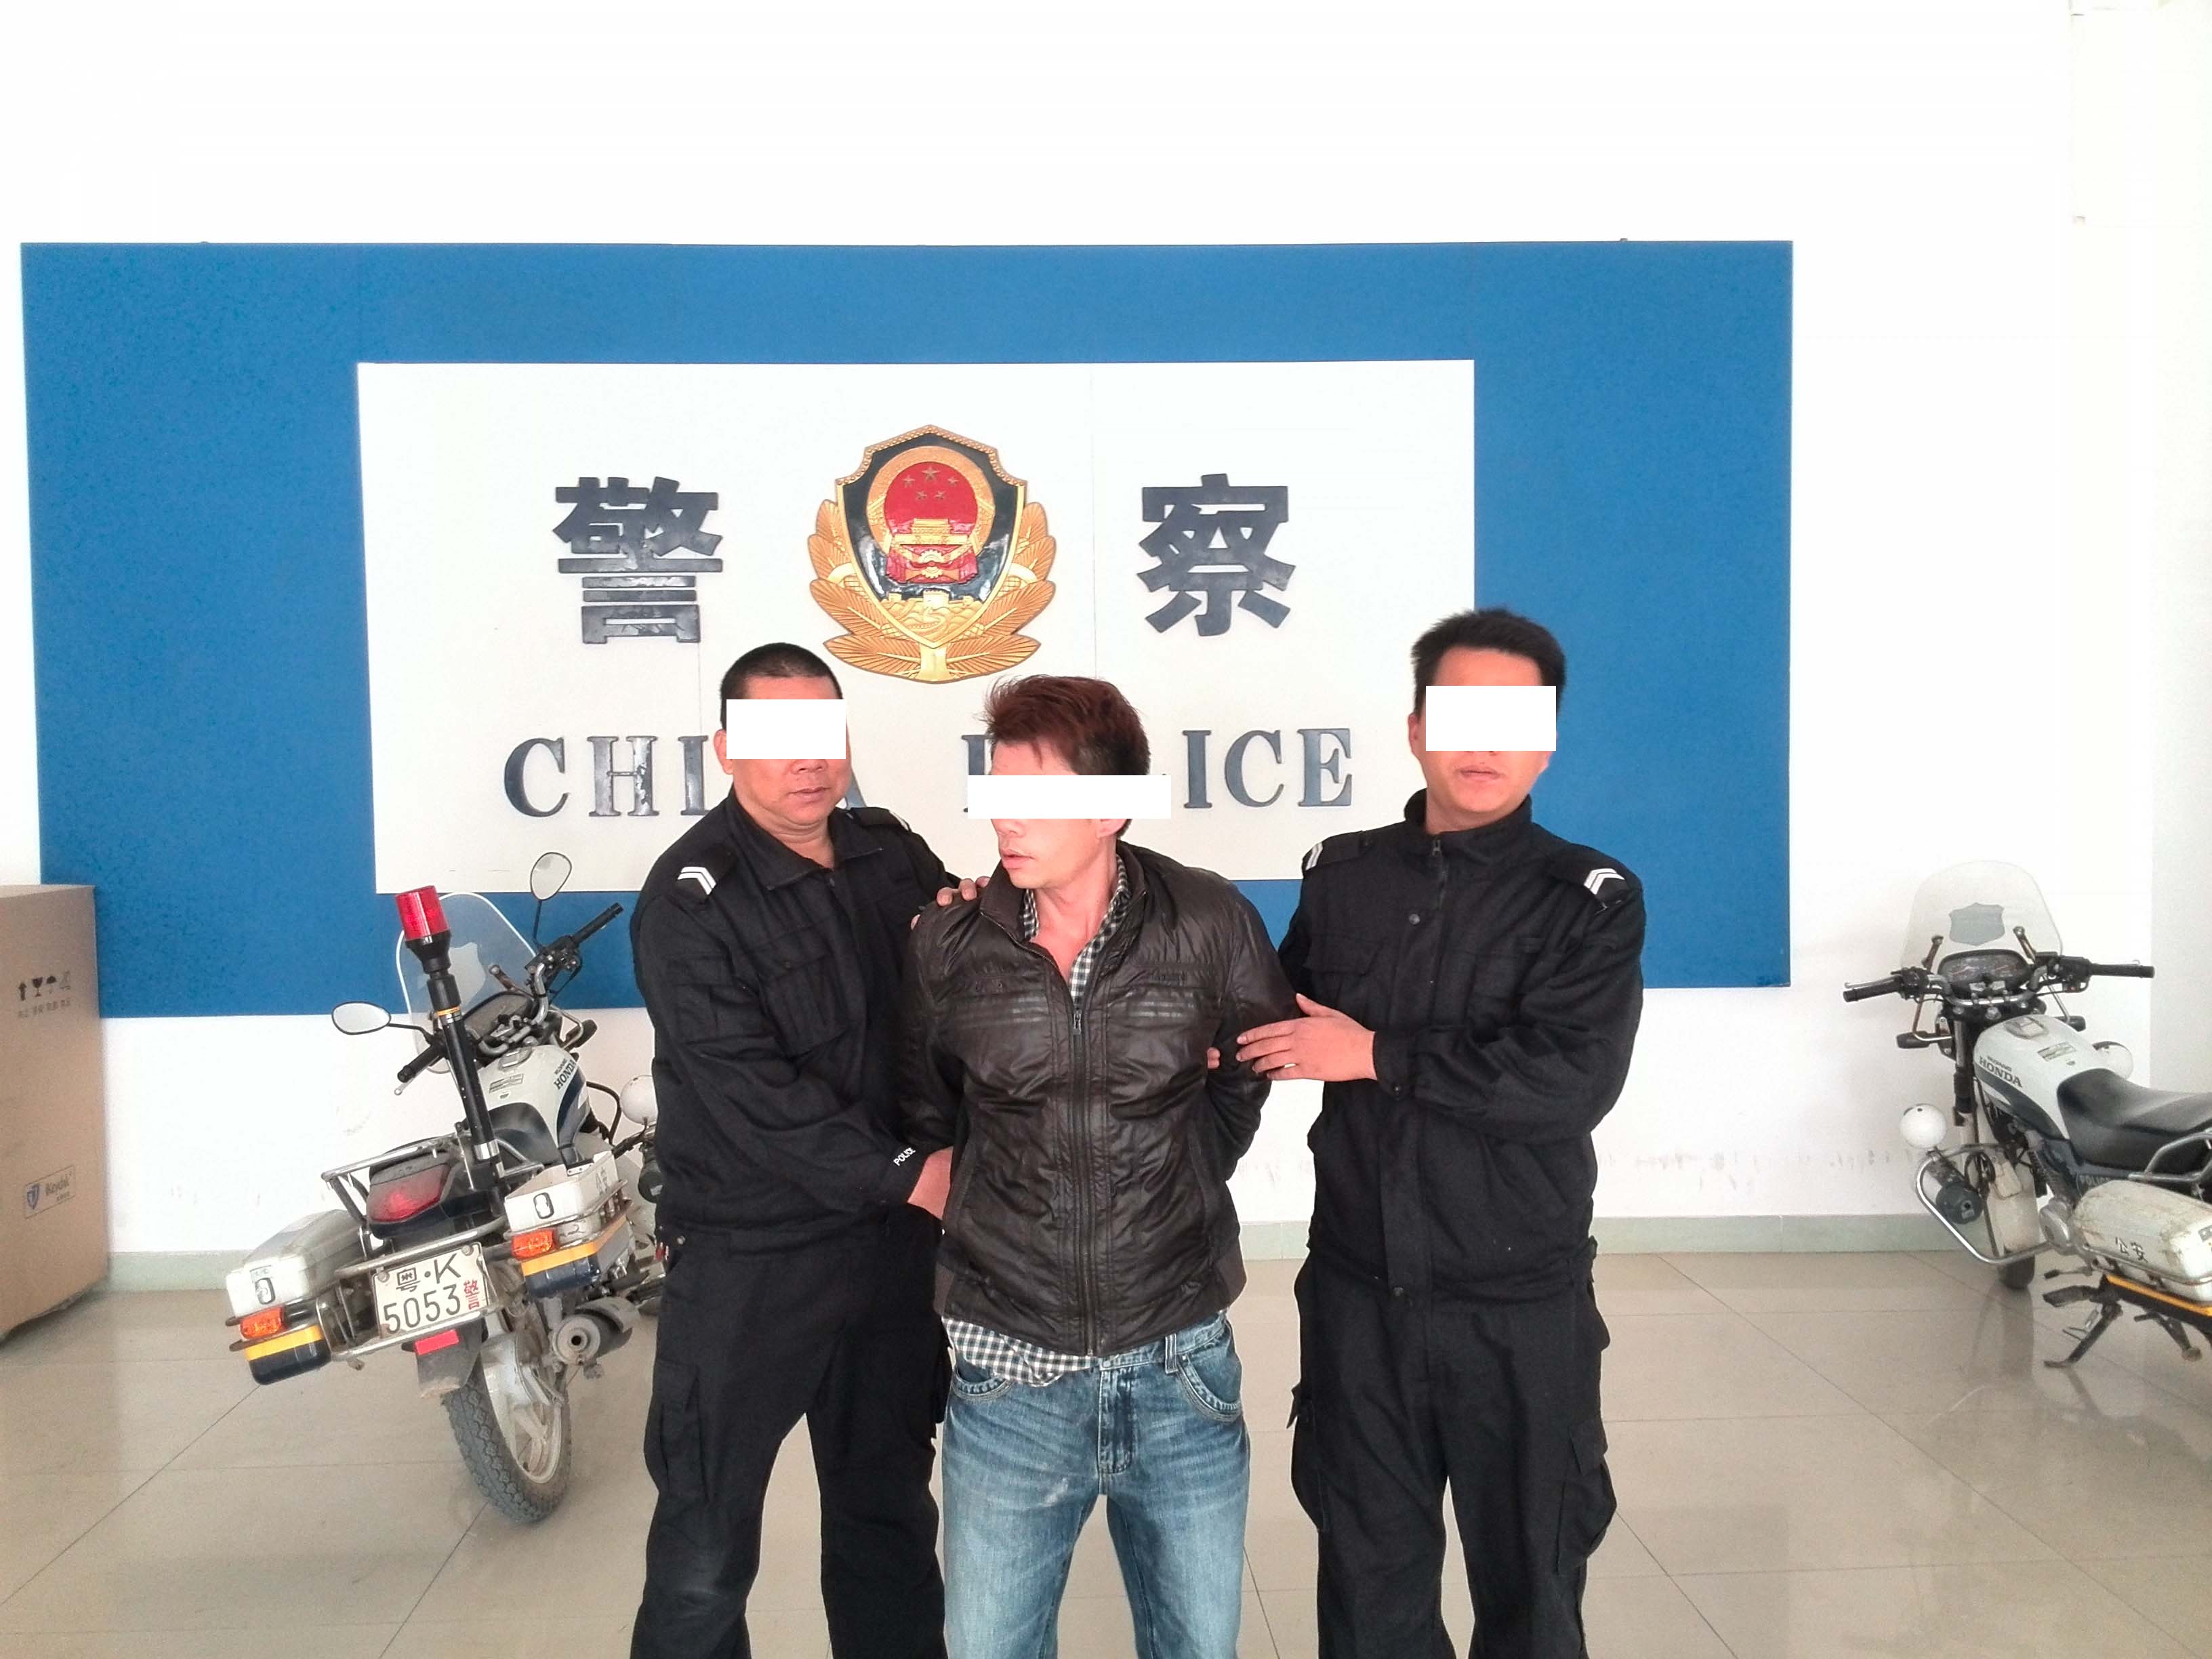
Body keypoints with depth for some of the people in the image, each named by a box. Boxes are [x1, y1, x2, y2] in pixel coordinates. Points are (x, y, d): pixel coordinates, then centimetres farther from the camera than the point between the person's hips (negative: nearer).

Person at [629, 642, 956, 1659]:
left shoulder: (892, 855, 4)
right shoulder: (690, 898, -11)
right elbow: (751, 1094, -19)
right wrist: (908, 1174, -17)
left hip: (894, 1241, 5)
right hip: (749, 1259, -5)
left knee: (889, 1513, 19)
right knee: (708, 1541, 5)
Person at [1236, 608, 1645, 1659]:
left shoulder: (1589, 900, -7)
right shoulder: (1343, 877, 5)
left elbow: (1571, 1080, -22)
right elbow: (1279, 1036, 17)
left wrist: (1377, 1055, -18)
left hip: (1520, 1304, -3)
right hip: (1358, 1290, 3)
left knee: (1529, 1574, 16)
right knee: (1369, 1573, 17)